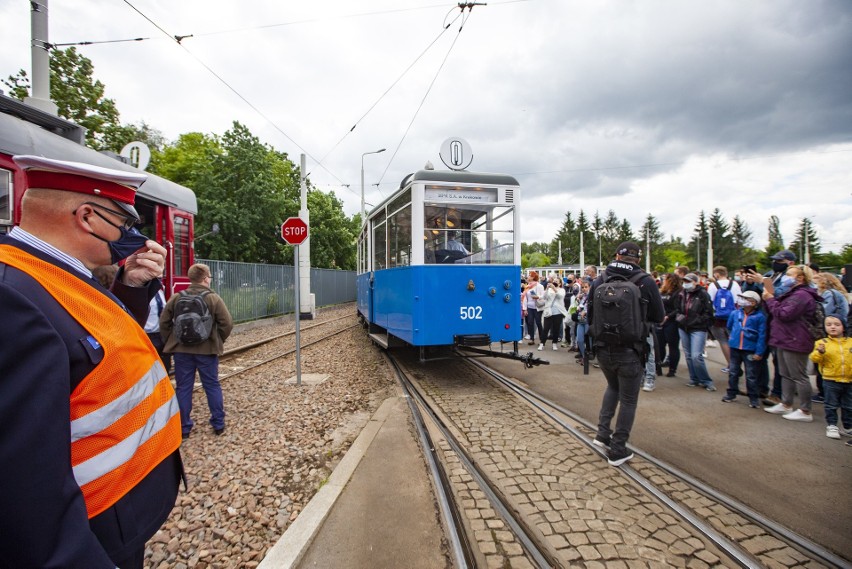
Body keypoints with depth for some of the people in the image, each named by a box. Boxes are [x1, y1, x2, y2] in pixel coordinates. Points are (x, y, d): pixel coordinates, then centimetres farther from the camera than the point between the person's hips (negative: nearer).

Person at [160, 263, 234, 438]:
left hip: (181, 350, 2)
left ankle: (184, 427, 17)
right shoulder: (214, 298, -8)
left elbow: (164, 322, 3)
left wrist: (170, 342, 13)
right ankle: (218, 424, 16)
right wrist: (217, 341, 4)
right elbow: (227, 324, -12)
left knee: (183, 388, 10)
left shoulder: (176, 298, 1)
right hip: (207, 350, -2)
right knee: (212, 386, 9)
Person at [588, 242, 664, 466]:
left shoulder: (599, 281, -3)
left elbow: (590, 315, 6)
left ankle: (603, 433, 21)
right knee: (628, 400, 11)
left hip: (603, 349, 3)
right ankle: (617, 450, 18)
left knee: (613, 387, 28)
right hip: (630, 351, -3)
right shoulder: (646, 282, -10)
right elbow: (658, 317, 1)